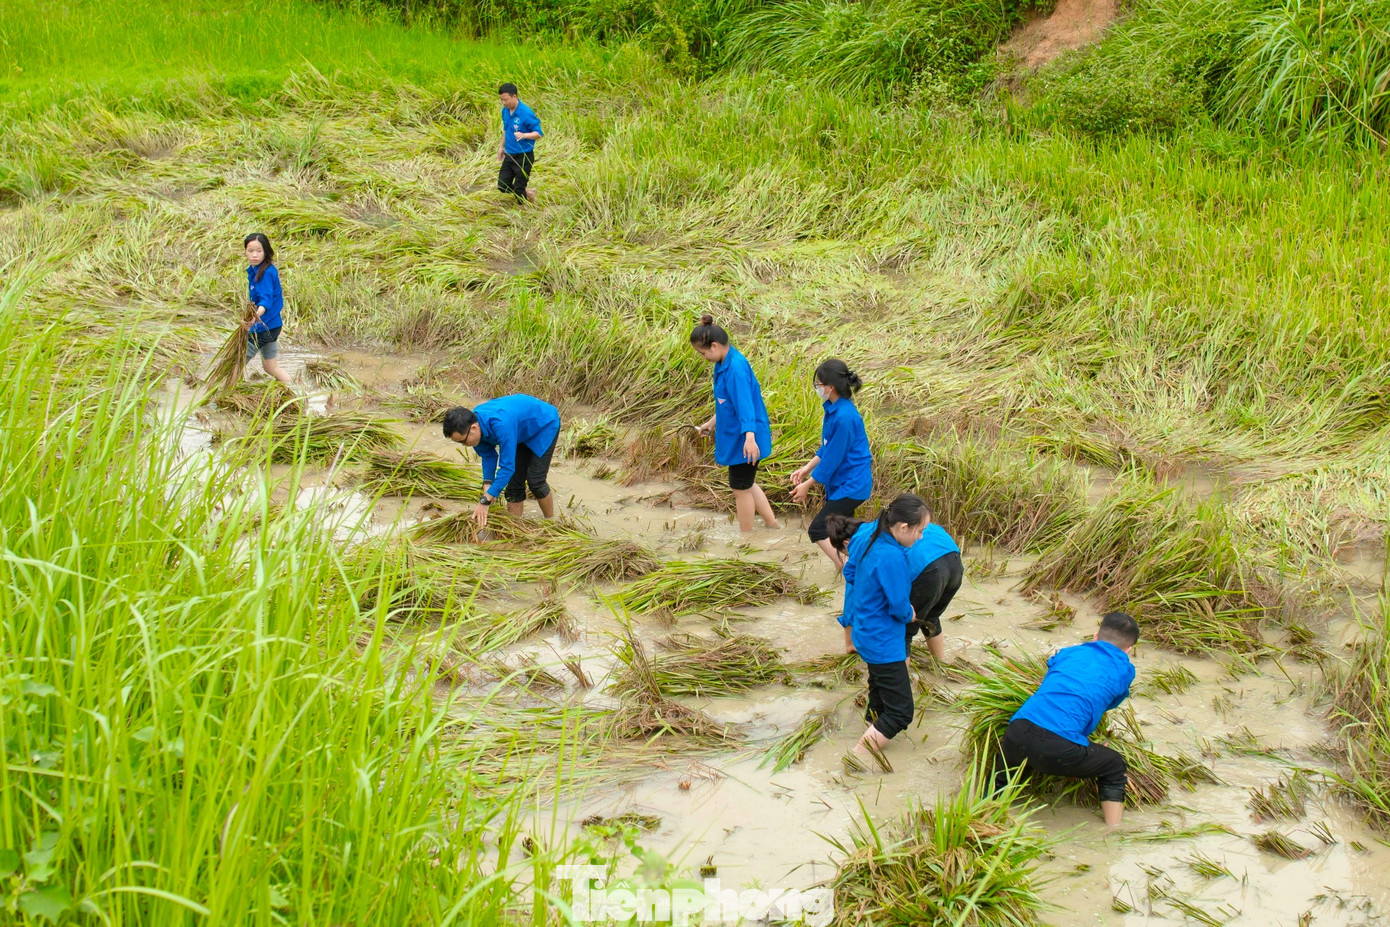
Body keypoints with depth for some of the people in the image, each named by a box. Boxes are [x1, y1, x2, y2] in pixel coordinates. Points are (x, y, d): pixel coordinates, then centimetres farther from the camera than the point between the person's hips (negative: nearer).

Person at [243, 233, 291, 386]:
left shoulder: (266, 273, -21)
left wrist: (256, 316, -50)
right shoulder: (253, 270, 7)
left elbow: (266, 300, -32)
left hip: (263, 327, -10)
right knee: (270, 367, 21)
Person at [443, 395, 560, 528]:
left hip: (545, 425, -7)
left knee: (535, 481, -10)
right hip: (523, 432, 7)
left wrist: (485, 501, -40)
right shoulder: (473, 421, -20)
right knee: (514, 482, 2)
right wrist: (487, 484, -22)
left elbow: (507, 466, -42)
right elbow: (488, 456, -7)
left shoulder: (501, 425, -45)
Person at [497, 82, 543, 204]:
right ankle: (528, 193, 31)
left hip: (524, 156, -7)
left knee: (518, 190, -1)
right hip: (509, 155, 7)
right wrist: (502, 147, 23)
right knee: (502, 186, 10)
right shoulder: (505, 110, 1)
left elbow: (538, 133, -19)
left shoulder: (526, 113, -21)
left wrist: (524, 135, -36)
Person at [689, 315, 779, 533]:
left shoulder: (736, 367, -24)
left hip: (744, 440, -10)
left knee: (741, 488, 6)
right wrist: (713, 422, 30)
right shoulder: (723, 364, 5)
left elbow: (745, 403, -33)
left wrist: (749, 437, -42)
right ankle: (773, 525, 31)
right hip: (734, 435, 10)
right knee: (747, 484, 22)